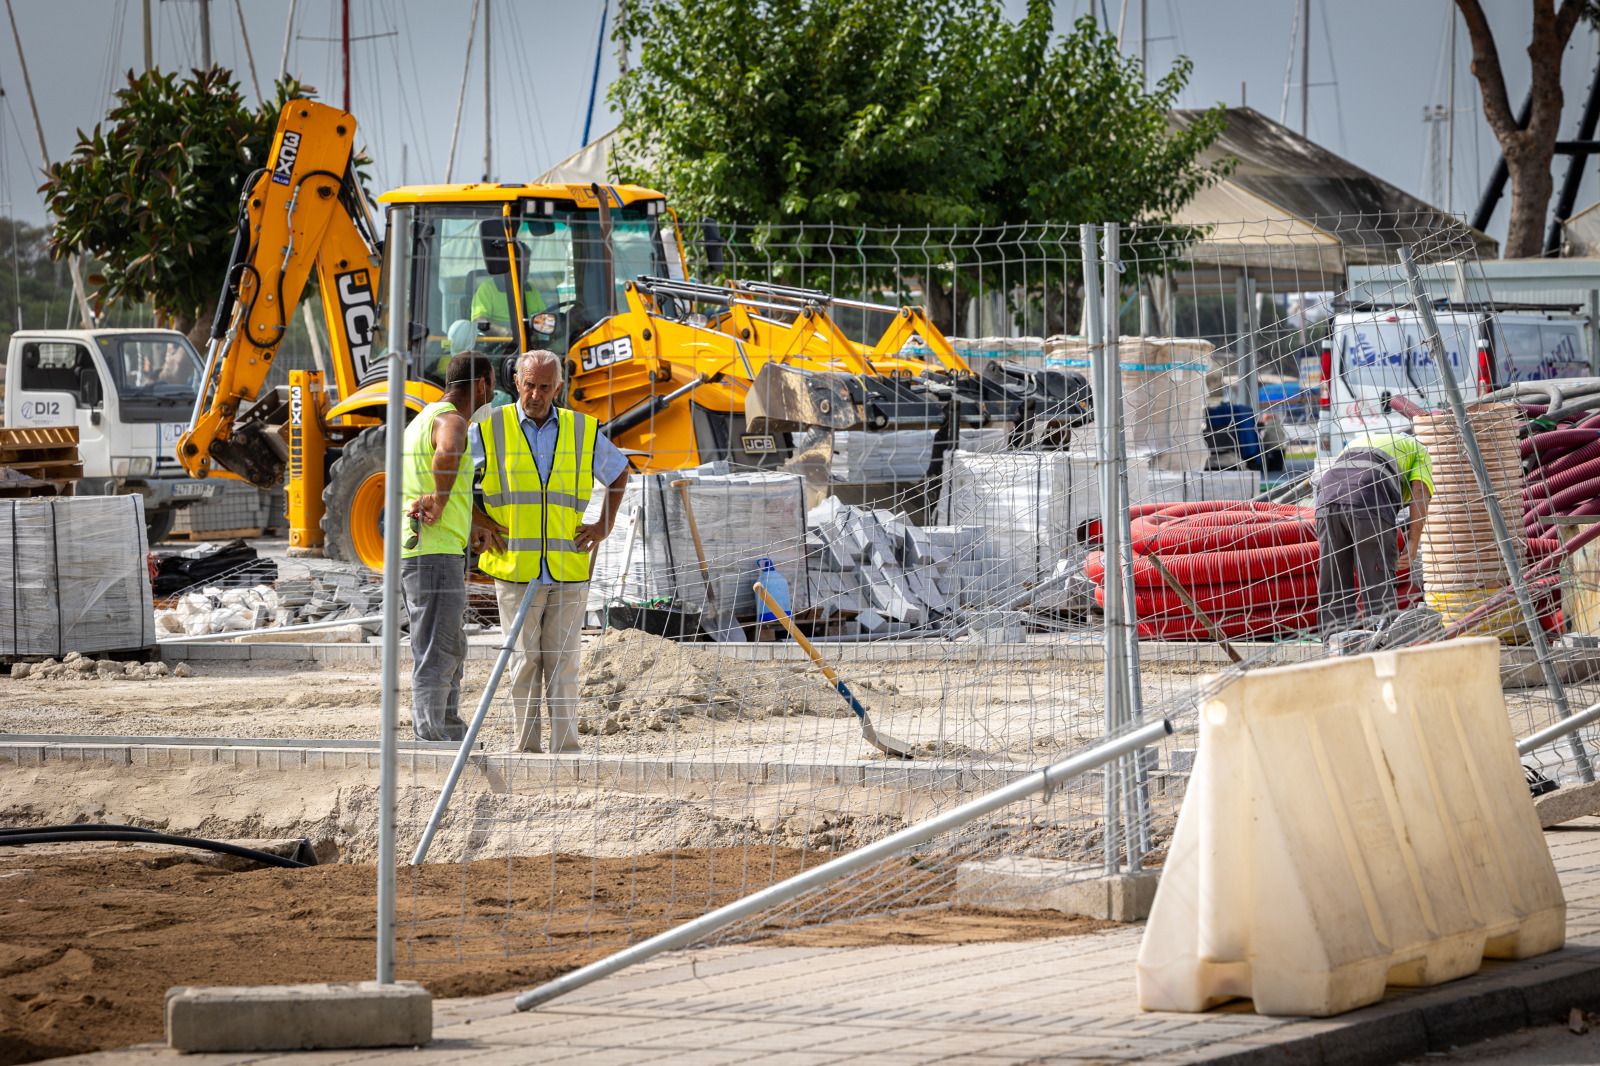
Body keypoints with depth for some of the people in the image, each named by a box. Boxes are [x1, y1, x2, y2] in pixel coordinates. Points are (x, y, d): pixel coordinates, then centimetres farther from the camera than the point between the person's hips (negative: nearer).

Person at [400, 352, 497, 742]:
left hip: (413, 550, 10)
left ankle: (451, 735, 25)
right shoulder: (451, 421, -13)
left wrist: (469, 526, 35)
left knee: (450, 651, 18)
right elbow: (448, 452, -39)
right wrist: (439, 505, -26)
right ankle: (431, 741, -10)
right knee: (435, 655, -9)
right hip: (436, 553, -10)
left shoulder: (423, 420, 21)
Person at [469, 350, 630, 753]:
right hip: (515, 569, -2)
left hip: (569, 569, 2)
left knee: (563, 660, 0)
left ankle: (566, 746, 2)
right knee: (525, 659, -1)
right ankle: (526, 748, 3)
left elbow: (618, 472, 27)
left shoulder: (584, 432, 9)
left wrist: (605, 524, 16)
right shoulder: (489, 430, 3)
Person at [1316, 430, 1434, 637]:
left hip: (1328, 496, 5)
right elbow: (1419, 495, 8)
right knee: (1379, 587, -2)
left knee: (1333, 588, 8)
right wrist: (1412, 547, 5)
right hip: (1370, 504, -5)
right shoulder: (1418, 451, 26)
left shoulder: (1357, 442, 42)